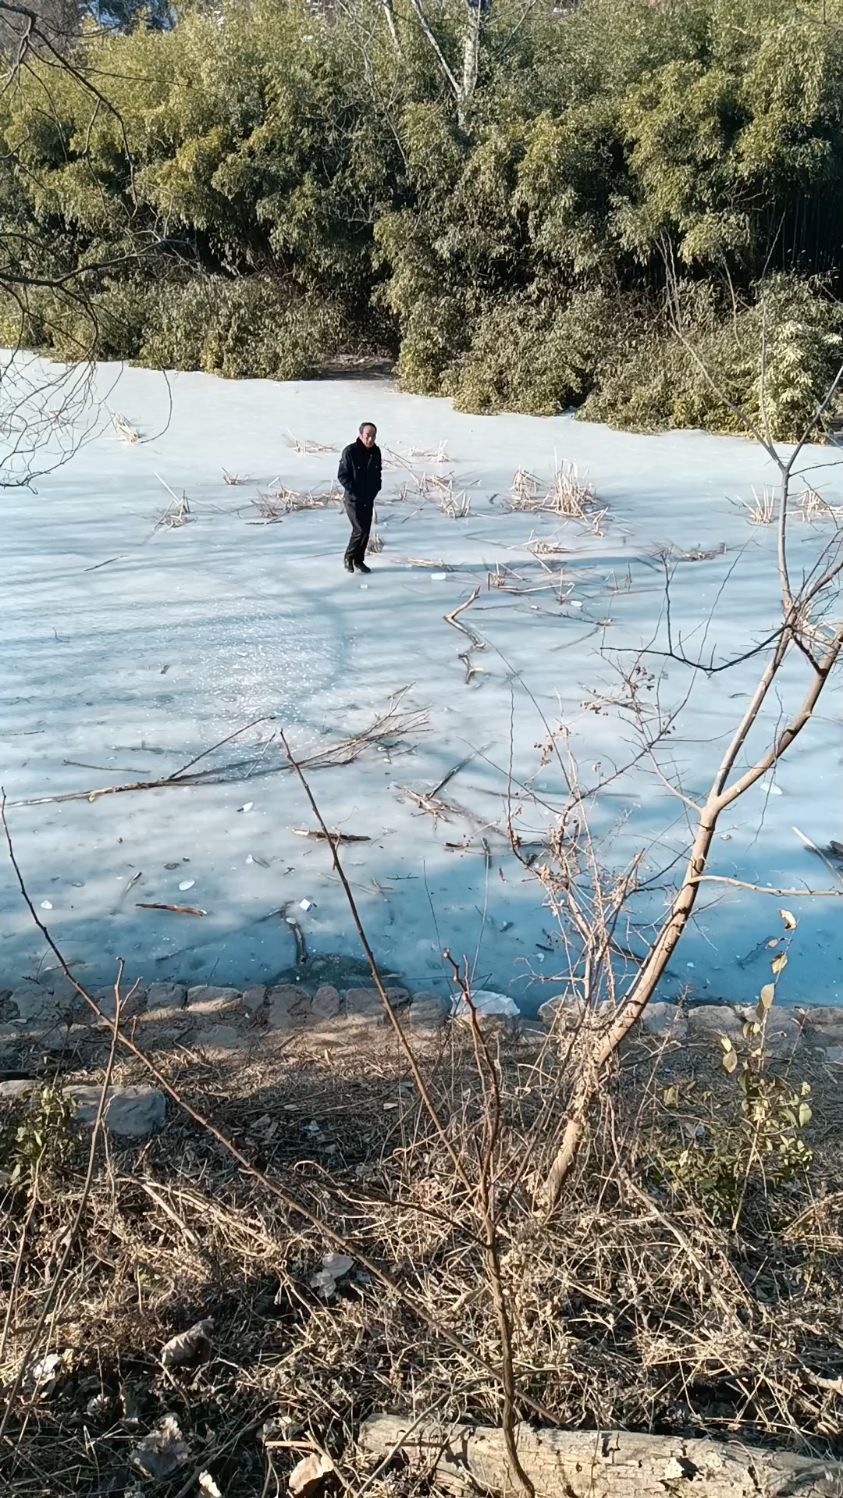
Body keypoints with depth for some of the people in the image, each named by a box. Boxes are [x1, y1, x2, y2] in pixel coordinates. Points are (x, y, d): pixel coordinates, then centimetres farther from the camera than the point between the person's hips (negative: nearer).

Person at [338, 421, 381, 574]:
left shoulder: (376, 452, 2)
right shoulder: (350, 451, -16)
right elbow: (342, 475, -13)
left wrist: (376, 489, 4)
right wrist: (355, 491, -16)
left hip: (369, 499, 6)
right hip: (353, 498, -6)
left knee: (365, 530, 8)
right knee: (360, 530, -10)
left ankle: (359, 560, 21)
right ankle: (349, 557, 9)